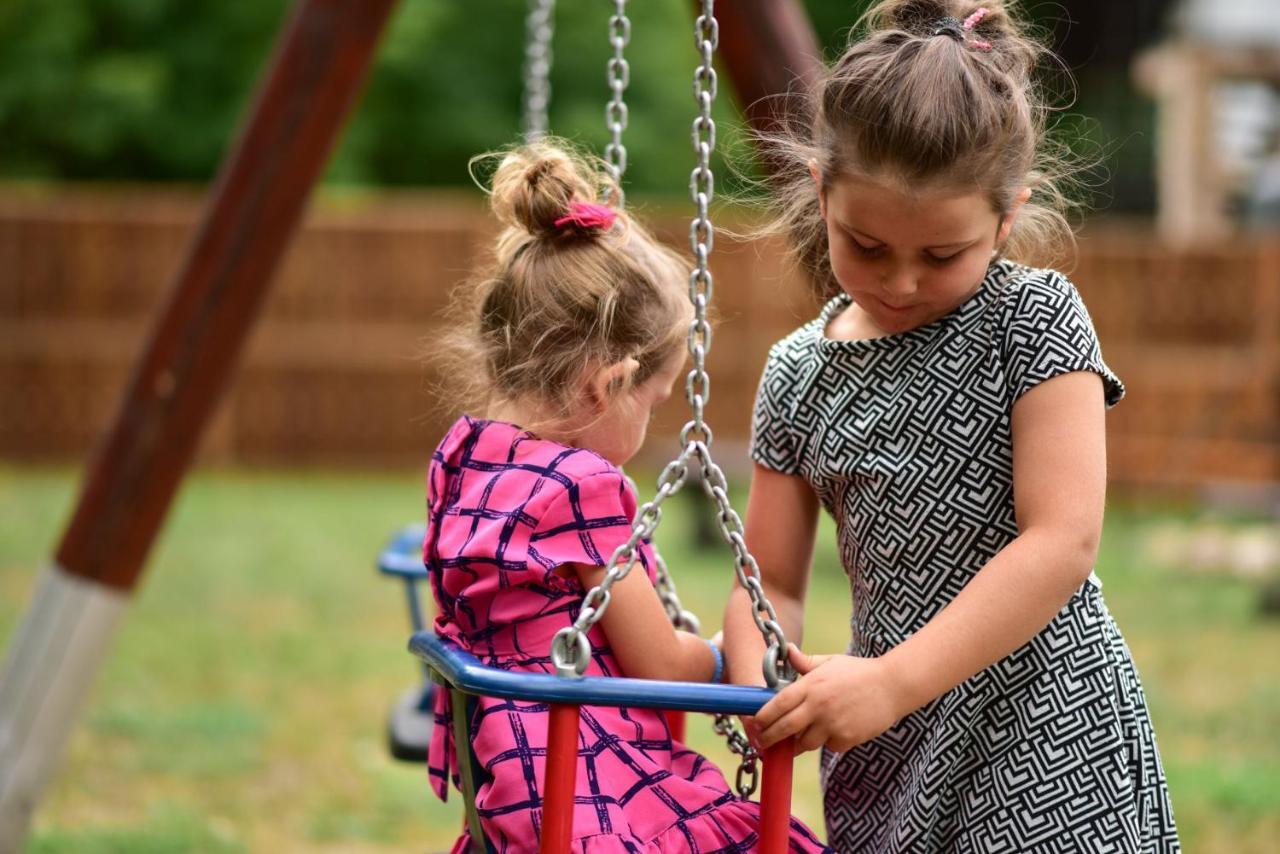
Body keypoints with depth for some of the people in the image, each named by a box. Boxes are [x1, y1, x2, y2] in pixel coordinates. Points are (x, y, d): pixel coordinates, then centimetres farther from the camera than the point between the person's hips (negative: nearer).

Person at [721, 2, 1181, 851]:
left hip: (1046, 749, -5)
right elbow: (772, 580, 10)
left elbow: (1062, 542, -15)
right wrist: (760, 690, -13)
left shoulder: (1034, 320, -7)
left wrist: (892, 681, -22)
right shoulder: (799, 373, 7)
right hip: (890, 753, 5)